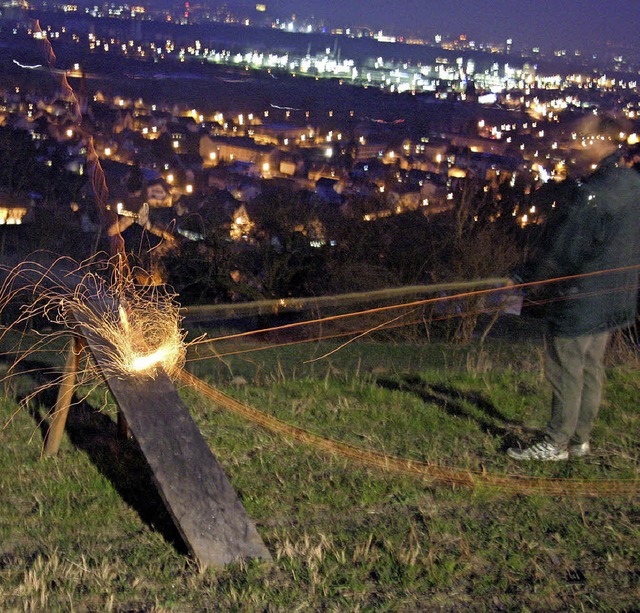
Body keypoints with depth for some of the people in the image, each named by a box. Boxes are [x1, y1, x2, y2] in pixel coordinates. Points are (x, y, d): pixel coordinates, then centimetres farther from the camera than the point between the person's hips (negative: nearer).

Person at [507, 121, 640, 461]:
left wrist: (526, 279, -9)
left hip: (580, 299, -9)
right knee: (591, 369, 16)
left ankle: (555, 444, 11)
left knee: (565, 371, 2)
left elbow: (562, 252, -21)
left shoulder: (593, 192, -23)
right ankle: (580, 439, 26)